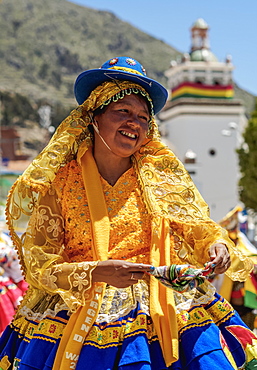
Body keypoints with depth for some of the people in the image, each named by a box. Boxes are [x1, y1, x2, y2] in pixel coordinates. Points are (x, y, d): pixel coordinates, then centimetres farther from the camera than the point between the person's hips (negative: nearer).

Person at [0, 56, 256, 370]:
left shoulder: (161, 174, 5)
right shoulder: (59, 181, -4)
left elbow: (198, 227, 10)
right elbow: (37, 263, -8)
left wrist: (217, 245, -12)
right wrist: (96, 271, -24)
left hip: (163, 307, 2)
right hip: (81, 314, -2)